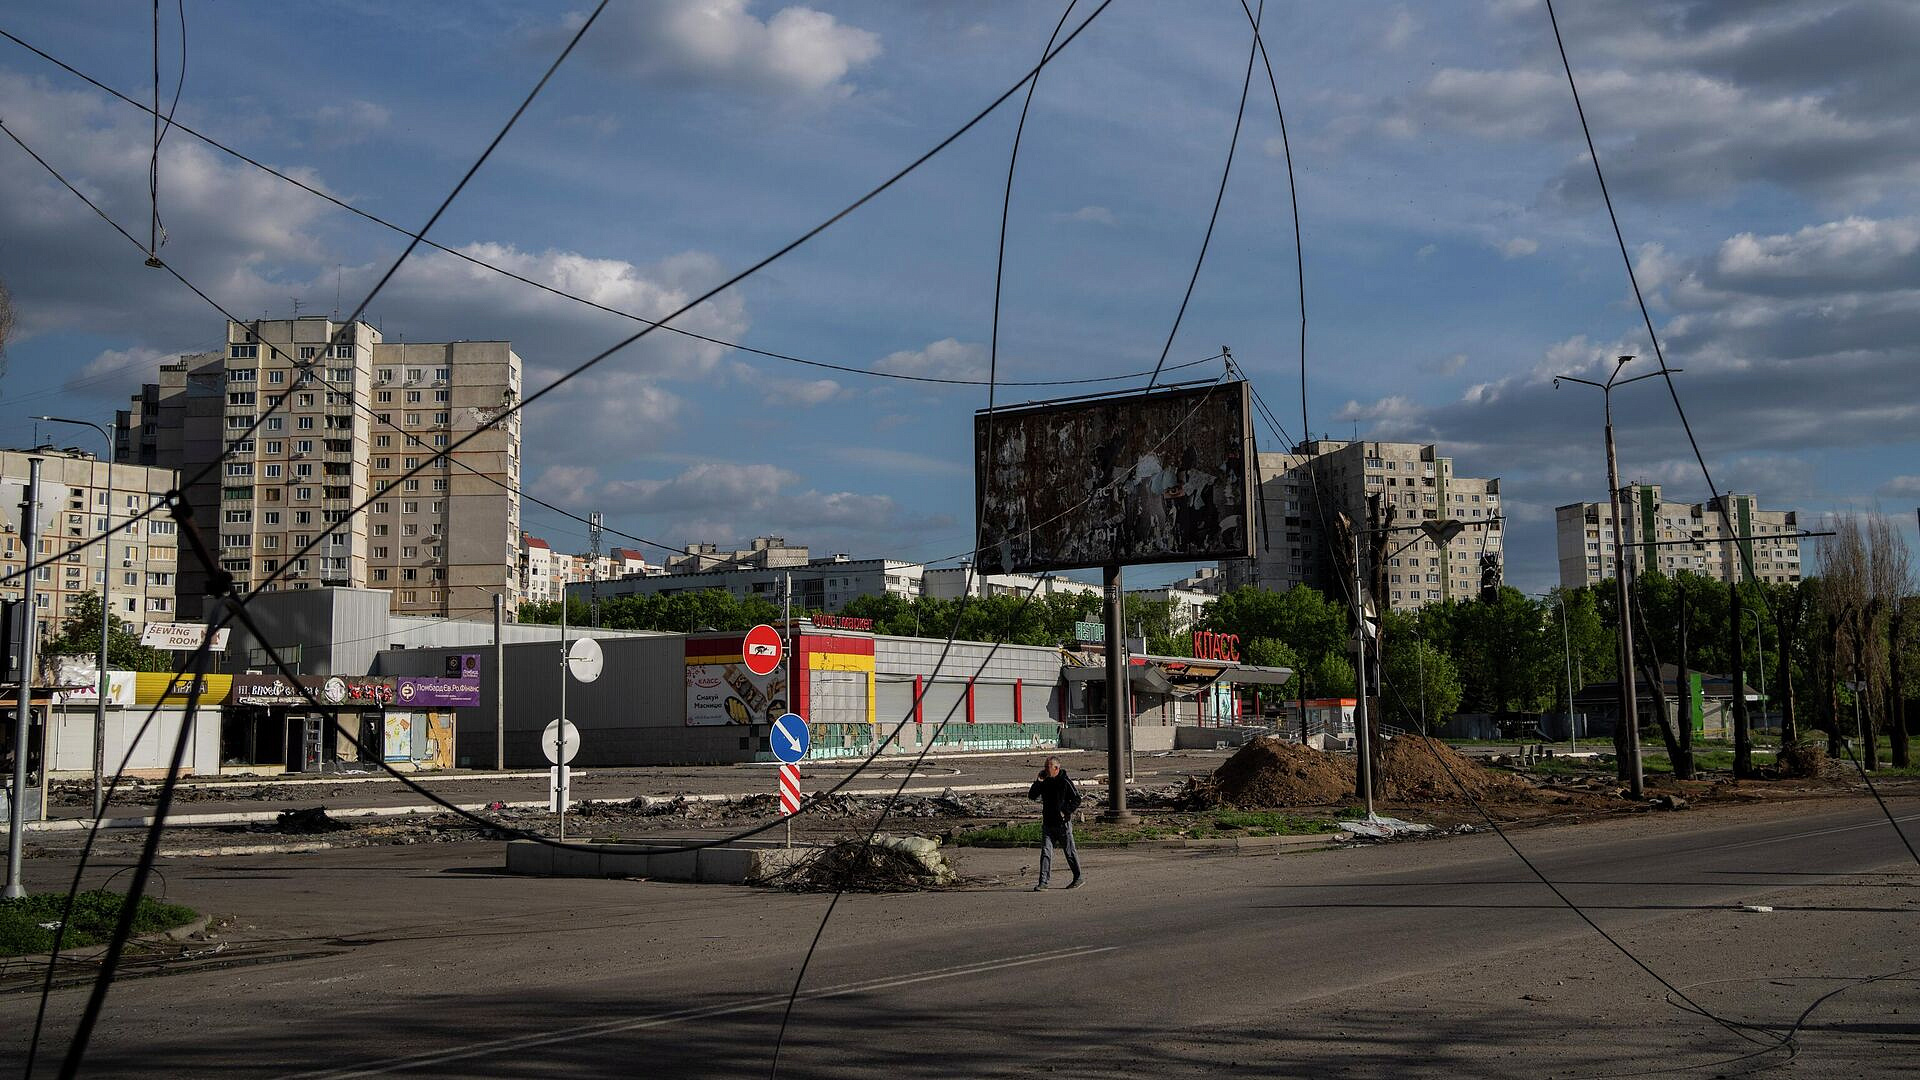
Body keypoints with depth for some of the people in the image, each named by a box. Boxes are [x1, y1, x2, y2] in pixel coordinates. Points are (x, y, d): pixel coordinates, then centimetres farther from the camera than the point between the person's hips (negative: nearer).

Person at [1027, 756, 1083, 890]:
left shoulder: (1065, 781, -10)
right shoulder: (1045, 781, 6)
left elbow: (1077, 800, -8)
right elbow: (1032, 796, 2)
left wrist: (1065, 812, -16)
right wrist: (1039, 781, -9)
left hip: (1063, 823, -5)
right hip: (1048, 823, 5)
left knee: (1069, 852, 7)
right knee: (1045, 852, -5)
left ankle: (1078, 878, 23)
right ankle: (1043, 882, -8)